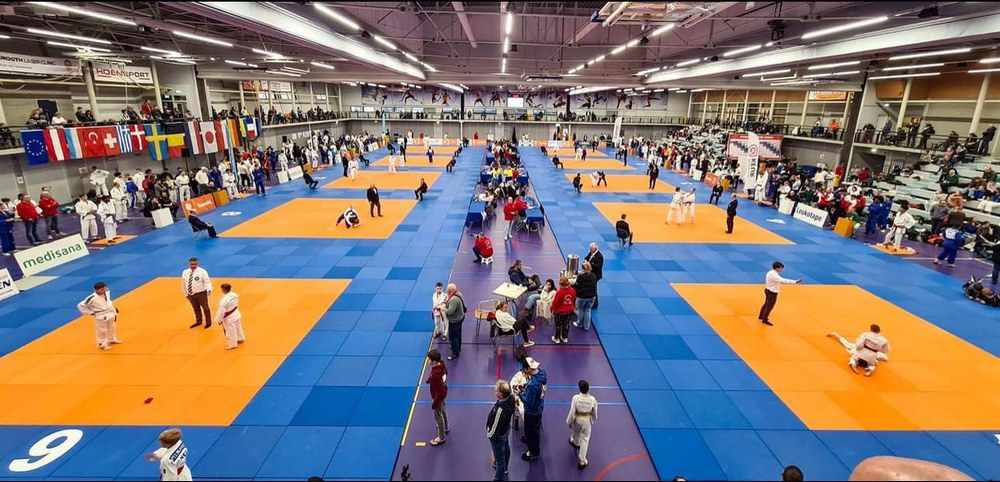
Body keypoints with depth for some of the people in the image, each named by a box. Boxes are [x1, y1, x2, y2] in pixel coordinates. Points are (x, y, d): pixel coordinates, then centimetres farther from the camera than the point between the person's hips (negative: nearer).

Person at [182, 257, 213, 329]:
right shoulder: (185, 272, 0)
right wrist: (186, 293, 15)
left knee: (205, 308, 8)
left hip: (201, 293, -4)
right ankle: (198, 321, 41)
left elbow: (207, 281, -18)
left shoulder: (202, 271, -14)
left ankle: (208, 322, 25)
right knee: (196, 308, 21)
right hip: (190, 294, 5)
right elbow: (184, 284, 11)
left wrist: (209, 290, -35)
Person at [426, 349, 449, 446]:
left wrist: (434, 403, -17)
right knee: (442, 411, 32)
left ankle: (441, 437, 36)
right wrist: (430, 379, 14)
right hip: (443, 391, 9)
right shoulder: (441, 363, -18)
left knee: (438, 416, 15)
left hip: (439, 395, -8)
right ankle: (445, 428, 57)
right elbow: (445, 372, 6)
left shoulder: (436, 374, -42)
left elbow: (439, 391, -31)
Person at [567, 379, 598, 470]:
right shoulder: (592, 399, -20)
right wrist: (594, 420, 16)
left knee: (575, 431, 33)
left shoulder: (575, 398, -26)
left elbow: (572, 412, -19)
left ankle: (575, 442, 65)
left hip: (577, 419, 0)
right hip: (587, 421, 0)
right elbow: (594, 413, -5)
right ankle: (582, 461, 21)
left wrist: (569, 422, -2)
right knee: (585, 439, 15)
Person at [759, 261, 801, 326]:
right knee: (770, 306, 2)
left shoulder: (771, 273, 6)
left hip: (769, 290, 10)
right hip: (772, 292, -10)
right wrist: (795, 282, -36)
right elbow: (783, 281, -34)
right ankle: (765, 320, 13)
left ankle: (761, 316, 39)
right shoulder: (774, 275, -27)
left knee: (766, 304, 24)